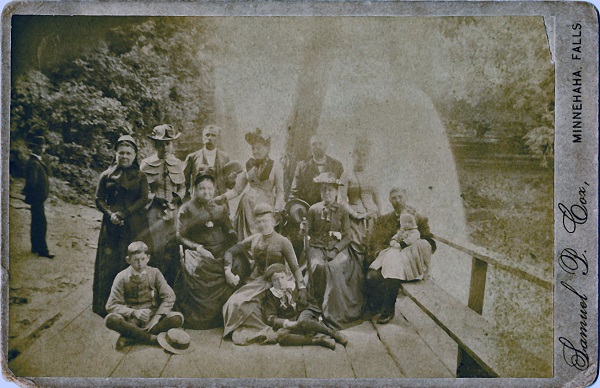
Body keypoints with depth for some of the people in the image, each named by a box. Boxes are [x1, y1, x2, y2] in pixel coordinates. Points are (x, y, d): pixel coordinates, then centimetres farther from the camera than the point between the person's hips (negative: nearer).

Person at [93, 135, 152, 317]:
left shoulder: (140, 176, 9)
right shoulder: (107, 175, 11)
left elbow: (144, 200, -2)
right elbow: (99, 199, 6)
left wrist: (124, 213, -13)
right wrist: (110, 214, -13)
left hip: (135, 227, -1)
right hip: (112, 227, 1)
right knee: (109, 265, -1)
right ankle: (106, 308, 5)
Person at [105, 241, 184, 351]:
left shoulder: (154, 273, 1)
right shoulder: (122, 277, -4)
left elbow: (169, 296, -2)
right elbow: (111, 305, -9)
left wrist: (157, 317, -17)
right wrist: (134, 312, -24)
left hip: (152, 316, 2)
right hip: (131, 319, -2)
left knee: (178, 318, -27)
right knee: (111, 320, -33)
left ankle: (131, 336, -27)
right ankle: (152, 338, -27)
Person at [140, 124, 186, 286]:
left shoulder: (177, 164, 9)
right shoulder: (146, 165, 1)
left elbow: (182, 186, 14)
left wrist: (177, 197, -5)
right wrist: (156, 198, -13)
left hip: (174, 212, 3)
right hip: (155, 212, -2)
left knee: (173, 248, 2)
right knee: (155, 248, -5)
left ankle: (171, 287, 13)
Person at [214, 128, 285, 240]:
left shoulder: (276, 167, 2)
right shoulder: (249, 165, 12)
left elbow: (280, 192, 0)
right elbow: (237, 189, 13)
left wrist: (276, 211, -13)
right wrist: (223, 197, -3)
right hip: (247, 207, 3)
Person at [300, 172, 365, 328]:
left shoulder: (342, 211, 5)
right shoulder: (314, 209, 6)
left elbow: (347, 236, 6)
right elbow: (310, 232, 13)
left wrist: (335, 250, -10)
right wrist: (305, 229, -10)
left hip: (338, 247, -1)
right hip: (317, 246, 1)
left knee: (335, 267, -31)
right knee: (318, 266, -31)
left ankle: (333, 312, -20)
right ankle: (319, 307, -18)